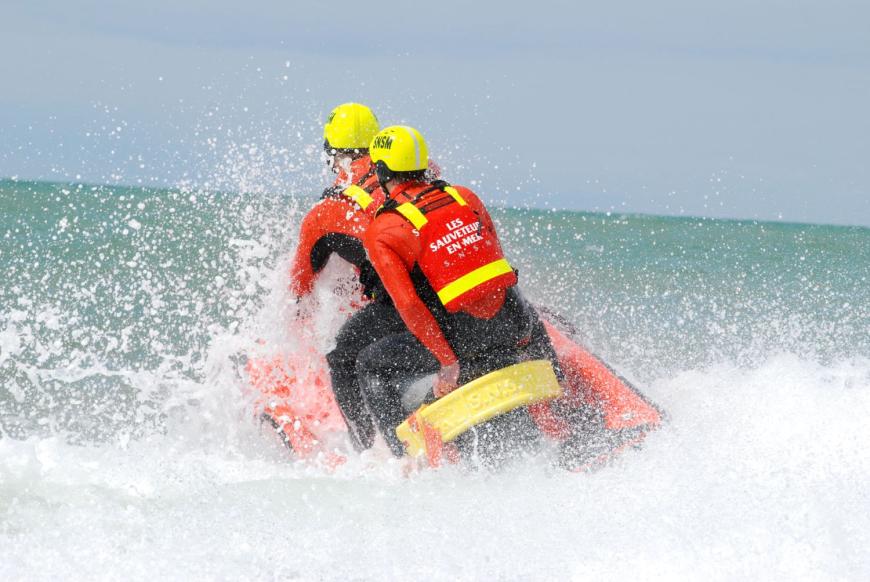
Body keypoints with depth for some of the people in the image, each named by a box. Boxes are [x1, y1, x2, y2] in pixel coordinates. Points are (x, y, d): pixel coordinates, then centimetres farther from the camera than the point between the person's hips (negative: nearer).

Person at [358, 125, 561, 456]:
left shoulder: (381, 234, -5)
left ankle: (408, 452, 6)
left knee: (370, 366, 13)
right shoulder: (464, 196, 11)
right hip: (512, 321, 5)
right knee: (535, 329, 42)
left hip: (463, 337, -5)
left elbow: (408, 305, -13)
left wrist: (448, 362, -11)